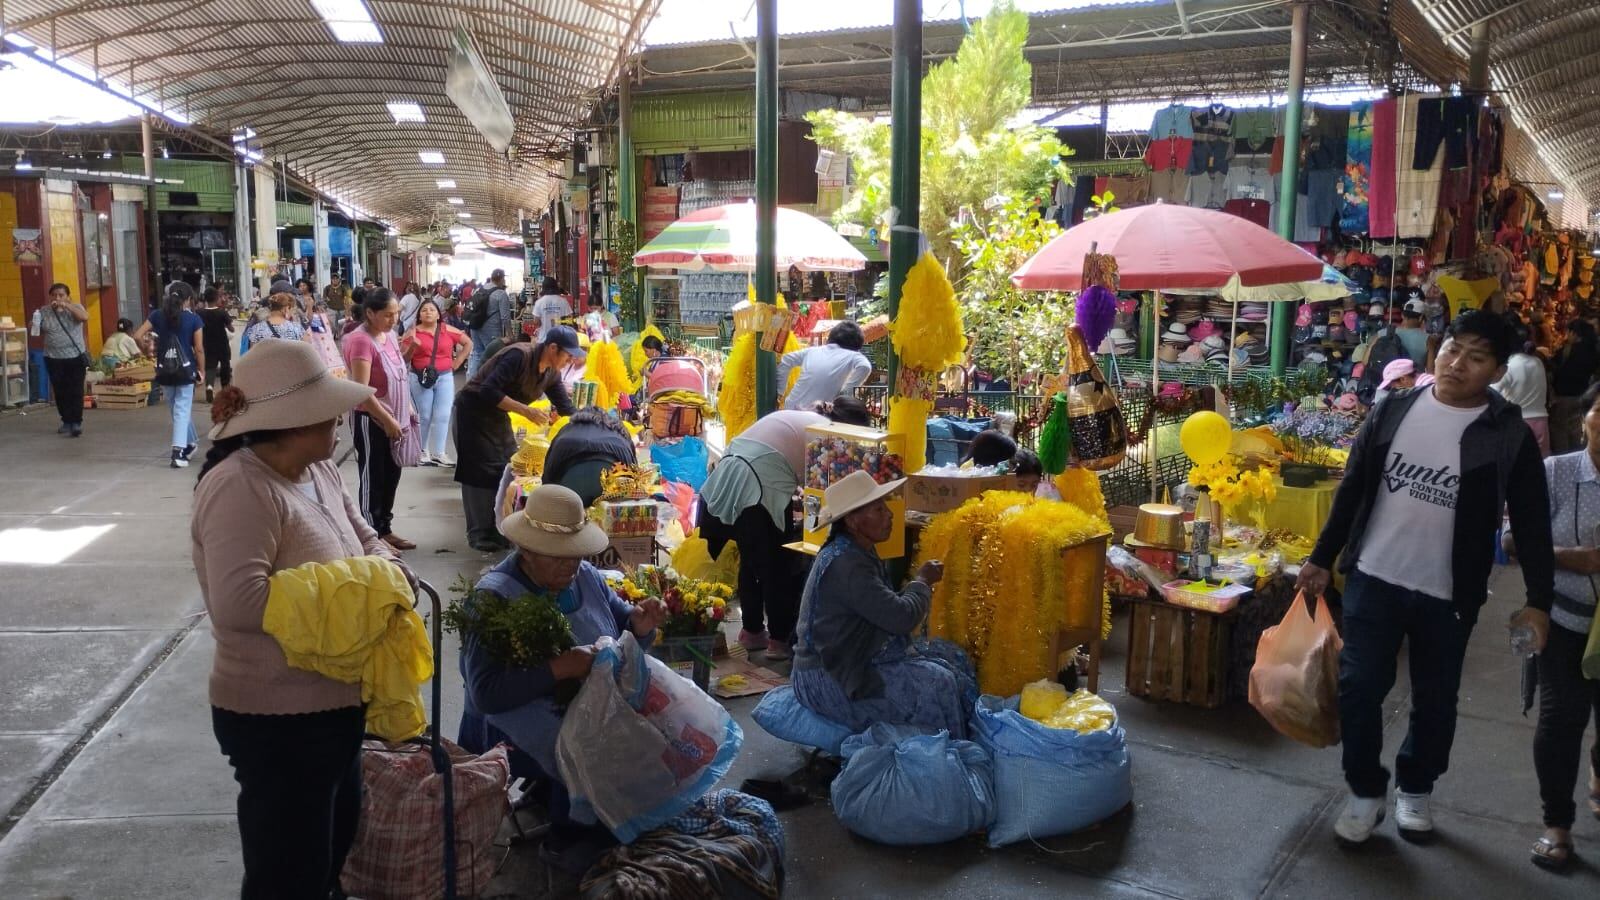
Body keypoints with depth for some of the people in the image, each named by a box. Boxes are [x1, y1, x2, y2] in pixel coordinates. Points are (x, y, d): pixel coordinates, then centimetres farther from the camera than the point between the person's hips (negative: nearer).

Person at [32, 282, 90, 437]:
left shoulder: (75, 307, 1)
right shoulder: (43, 311, 5)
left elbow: (85, 317, -21)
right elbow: (37, 333, 11)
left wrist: (66, 306, -25)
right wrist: (34, 326, -11)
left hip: (76, 357, -2)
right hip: (54, 359, 3)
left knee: (76, 391, -5)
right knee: (60, 392, 8)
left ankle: (77, 423, -4)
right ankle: (66, 422, 18)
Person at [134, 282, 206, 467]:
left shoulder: (157, 315, 2)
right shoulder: (193, 319, -6)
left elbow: (137, 336, -4)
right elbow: (199, 349, -8)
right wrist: (202, 371, 2)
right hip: (185, 369, -3)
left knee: (176, 408, 19)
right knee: (182, 409, -2)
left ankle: (190, 442, 34)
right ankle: (178, 452, -11)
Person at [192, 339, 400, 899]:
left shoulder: (319, 470, 4)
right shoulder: (240, 489, -24)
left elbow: (364, 537, 14)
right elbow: (238, 604, -34)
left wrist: (381, 565, -9)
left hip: (331, 704, 9)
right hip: (278, 720, -9)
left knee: (334, 851, 28)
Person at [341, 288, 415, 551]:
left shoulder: (389, 334, 6)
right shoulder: (361, 340, -19)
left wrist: (407, 411, 12)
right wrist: (388, 420, -19)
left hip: (393, 420, 8)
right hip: (371, 421, -8)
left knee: (391, 477, 15)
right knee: (373, 479, 2)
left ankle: (385, 530, 27)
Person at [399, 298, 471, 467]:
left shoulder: (448, 331, 2)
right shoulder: (413, 332, -1)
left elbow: (468, 343, 14)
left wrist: (457, 362, 7)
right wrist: (413, 346, -18)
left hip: (445, 377, 2)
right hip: (420, 378, -1)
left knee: (442, 416, -1)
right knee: (424, 416, 4)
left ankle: (439, 453, 4)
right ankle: (423, 451, 18)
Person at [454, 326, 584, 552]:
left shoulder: (552, 373, -2)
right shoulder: (519, 356, -28)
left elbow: (566, 407, 5)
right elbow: (488, 391, -32)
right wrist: (526, 411, -32)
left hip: (497, 415, 8)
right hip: (473, 412, -8)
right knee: (482, 473, -6)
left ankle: (500, 532, 14)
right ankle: (480, 536, 3)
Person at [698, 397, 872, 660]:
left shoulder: (798, 417, 24)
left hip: (723, 485, 9)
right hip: (759, 493, -9)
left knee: (751, 562, 20)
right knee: (778, 567, 6)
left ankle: (752, 631, 31)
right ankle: (779, 639, 14)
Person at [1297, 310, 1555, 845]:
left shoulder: (1508, 437, -7)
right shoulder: (1393, 410, -1)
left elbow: (1532, 524, -3)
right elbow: (1352, 489, 6)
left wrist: (1538, 600, -8)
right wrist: (1322, 559, 6)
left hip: (1448, 595, -1)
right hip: (1373, 579, 1)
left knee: (1434, 700, 12)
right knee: (1359, 688, 2)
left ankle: (1415, 790, 35)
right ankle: (1365, 792, 20)